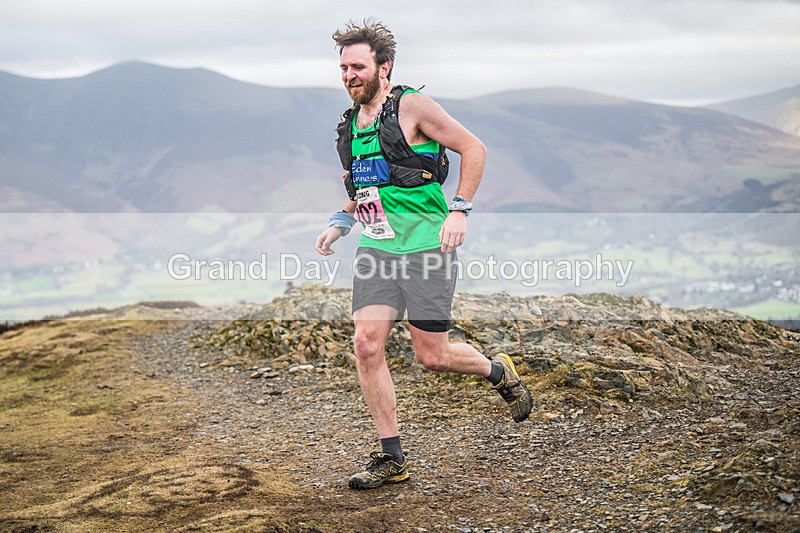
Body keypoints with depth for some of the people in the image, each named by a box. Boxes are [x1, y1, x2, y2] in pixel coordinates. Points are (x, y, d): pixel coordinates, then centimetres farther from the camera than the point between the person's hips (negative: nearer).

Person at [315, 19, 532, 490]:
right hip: (376, 248, 6)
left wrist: (460, 210, -14)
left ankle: (499, 371, 30)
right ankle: (392, 459, 3)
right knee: (367, 346, -7)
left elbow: (474, 148, -7)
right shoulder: (349, 125, 14)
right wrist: (340, 223, 13)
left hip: (425, 244, -6)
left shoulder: (412, 106, -8)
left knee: (432, 356, -4)